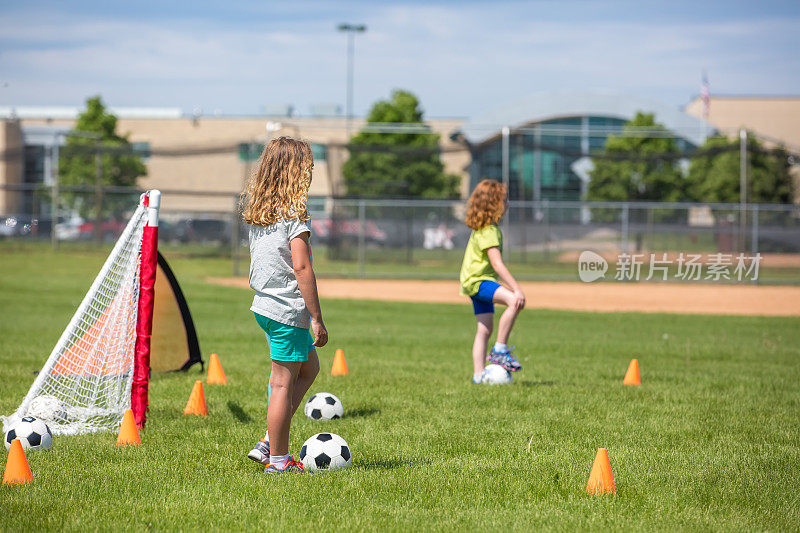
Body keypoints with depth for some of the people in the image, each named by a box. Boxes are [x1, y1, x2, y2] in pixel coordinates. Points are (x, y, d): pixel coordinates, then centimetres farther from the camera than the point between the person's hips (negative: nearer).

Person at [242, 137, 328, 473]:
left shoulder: (255, 209, 9)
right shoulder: (294, 212, -16)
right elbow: (301, 268, -20)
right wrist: (317, 318, -15)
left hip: (264, 305, 9)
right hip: (289, 309, -9)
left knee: (309, 367, 22)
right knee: (284, 383, 0)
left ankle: (268, 443, 18)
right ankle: (277, 459, 9)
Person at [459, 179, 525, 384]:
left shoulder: (484, 228, 13)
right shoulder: (488, 232, -20)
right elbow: (497, 264, -28)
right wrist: (517, 289, -32)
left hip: (480, 280, 10)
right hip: (477, 281, -10)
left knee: (485, 329, 8)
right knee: (514, 301, -28)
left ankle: (479, 375, 9)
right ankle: (500, 350, -21)